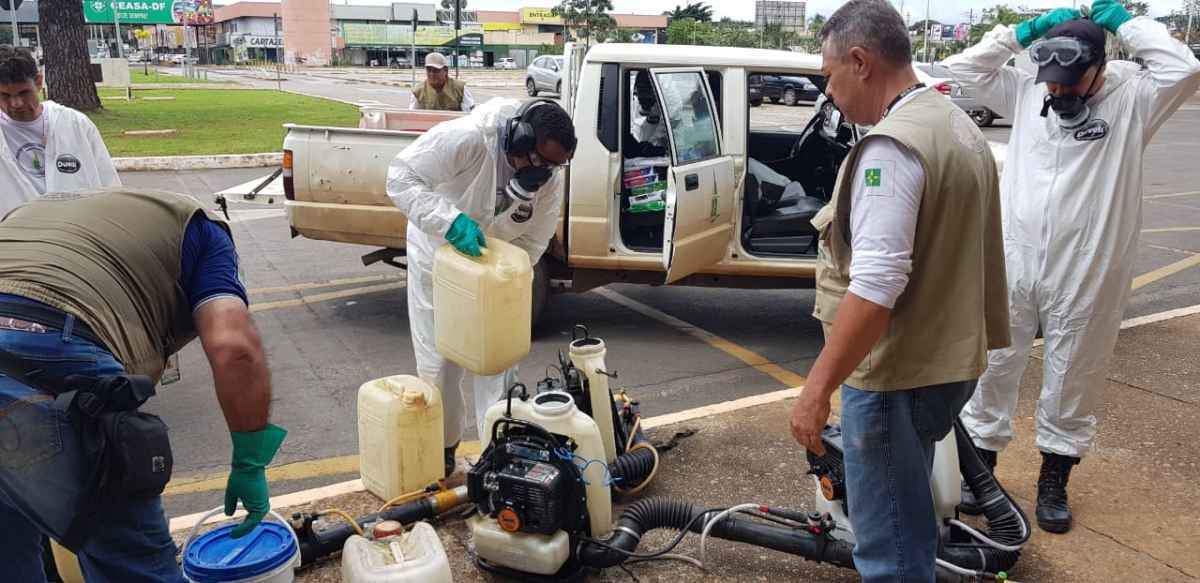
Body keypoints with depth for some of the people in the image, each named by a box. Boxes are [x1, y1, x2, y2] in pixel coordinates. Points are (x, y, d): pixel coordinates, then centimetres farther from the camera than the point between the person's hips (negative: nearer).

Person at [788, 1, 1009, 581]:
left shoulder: (892, 145, -22)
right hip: (946, 358, 10)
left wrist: (816, 389, -24)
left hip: (897, 373, -10)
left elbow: (875, 286, -29)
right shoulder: (957, 125, 12)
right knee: (906, 518, 27)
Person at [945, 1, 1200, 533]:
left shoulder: (1131, 97, -4)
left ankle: (1054, 480, 28)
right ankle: (980, 465, 26)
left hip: (1085, 275, -2)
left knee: (1073, 377, 10)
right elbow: (962, 69, 5)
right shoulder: (1027, 92, 4)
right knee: (994, 365, 9)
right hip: (1014, 264, 2)